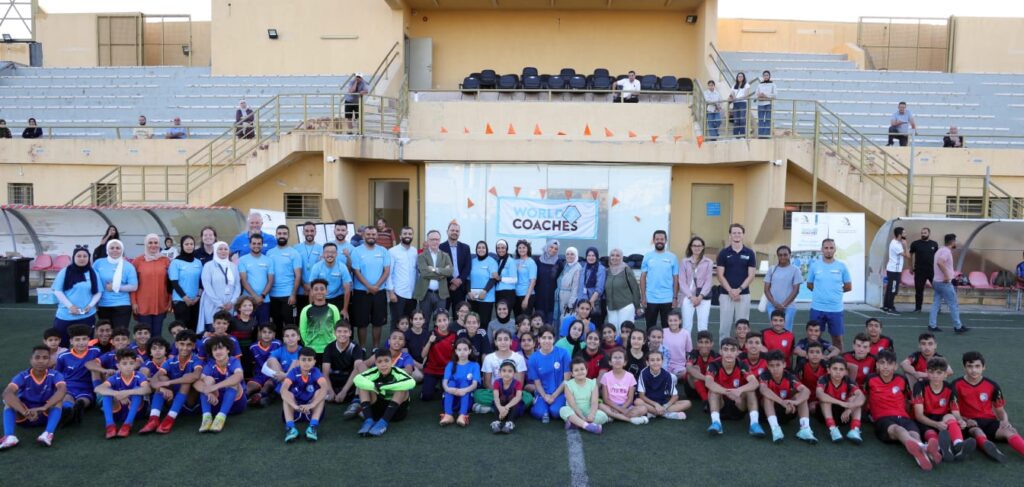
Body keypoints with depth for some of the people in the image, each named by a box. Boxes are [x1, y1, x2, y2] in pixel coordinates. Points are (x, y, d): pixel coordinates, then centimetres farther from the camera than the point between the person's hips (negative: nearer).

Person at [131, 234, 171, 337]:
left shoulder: (166, 261, 6)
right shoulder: (138, 261, 1)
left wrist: (170, 300, 7)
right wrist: (133, 302, -3)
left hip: (161, 305, 2)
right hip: (143, 305, -2)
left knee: (157, 333, 7)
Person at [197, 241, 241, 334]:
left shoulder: (233, 266, 12)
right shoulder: (209, 265, 2)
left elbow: (237, 285, 9)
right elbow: (207, 286, -5)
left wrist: (232, 302, -6)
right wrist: (219, 304, -12)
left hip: (229, 307, 3)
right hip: (213, 306, -3)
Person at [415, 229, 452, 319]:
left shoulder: (445, 256, 9)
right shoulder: (422, 256, 1)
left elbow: (450, 271, -7)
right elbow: (424, 272, -15)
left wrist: (436, 269, -17)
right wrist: (442, 273, -12)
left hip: (441, 294, 2)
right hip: (425, 294, -2)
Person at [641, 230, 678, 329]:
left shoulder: (672, 257, 1)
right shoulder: (648, 257, 2)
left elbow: (676, 279, 3)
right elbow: (643, 278, 3)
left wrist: (675, 297, -3)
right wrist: (643, 297, -3)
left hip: (668, 299, 0)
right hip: (650, 299, 0)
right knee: (650, 327, 9)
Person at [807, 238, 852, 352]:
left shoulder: (842, 266, 0)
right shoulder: (814, 265, 1)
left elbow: (848, 287, 6)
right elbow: (809, 285, 10)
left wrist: (835, 291, 6)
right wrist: (820, 292, 6)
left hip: (836, 308, 0)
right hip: (817, 308, 0)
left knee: (837, 337, 9)